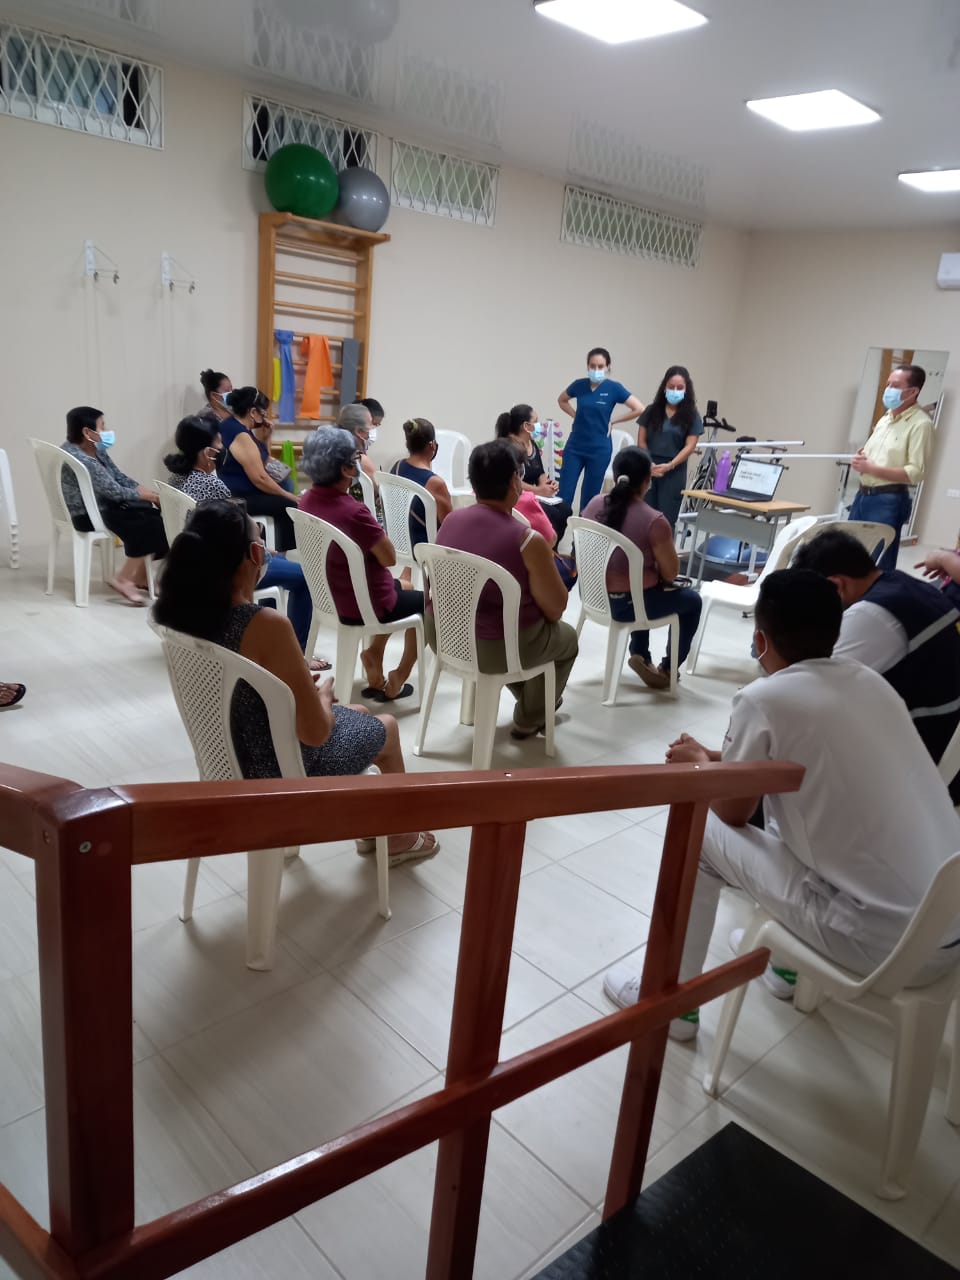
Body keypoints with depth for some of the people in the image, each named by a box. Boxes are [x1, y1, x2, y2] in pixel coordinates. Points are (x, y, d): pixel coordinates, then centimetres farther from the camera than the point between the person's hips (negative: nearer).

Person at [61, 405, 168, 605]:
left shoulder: (96, 449, 8)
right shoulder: (77, 458, -22)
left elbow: (120, 478, 10)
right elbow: (112, 490, -23)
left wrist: (146, 490, -4)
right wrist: (145, 496, -13)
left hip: (103, 504, 9)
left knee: (155, 515, 0)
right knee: (149, 525, -19)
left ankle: (141, 577, 7)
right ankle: (123, 579, -8)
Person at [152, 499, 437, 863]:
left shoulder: (184, 613, -9)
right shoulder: (267, 626, -34)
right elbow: (315, 732, -25)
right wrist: (324, 696, -5)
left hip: (227, 758, 7)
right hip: (280, 772, -7)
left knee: (357, 714, 29)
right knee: (386, 727, 21)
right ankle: (400, 835, 43)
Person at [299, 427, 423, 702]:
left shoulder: (307, 501, -6)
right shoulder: (353, 512, -34)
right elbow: (389, 558, -20)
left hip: (330, 595, 8)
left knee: (402, 587, 32)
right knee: (426, 600, 18)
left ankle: (373, 656, 24)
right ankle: (395, 682, 22)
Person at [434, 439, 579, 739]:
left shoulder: (451, 520, -6)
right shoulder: (527, 540, -24)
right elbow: (556, 608, -12)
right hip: (497, 649, -6)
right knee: (566, 637, 25)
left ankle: (530, 698, 51)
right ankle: (529, 719, 36)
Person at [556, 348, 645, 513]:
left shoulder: (614, 388, -6)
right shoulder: (579, 385, 2)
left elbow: (639, 409, -8)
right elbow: (561, 400, 21)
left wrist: (613, 421, -4)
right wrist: (577, 416, 7)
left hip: (599, 449, -2)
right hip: (574, 446, 2)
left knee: (589, 499, 5)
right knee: (564, 496, -3)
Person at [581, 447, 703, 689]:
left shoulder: (594, 505, -6)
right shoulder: (654, 521, -23)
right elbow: (671, 573, -14)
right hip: (626, 604, -6)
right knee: (692, 600, 20)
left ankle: (640, 655, 35)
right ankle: (667, 669, 29)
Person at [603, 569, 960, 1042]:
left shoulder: (763, 699, -13)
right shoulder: (871, 681, 7)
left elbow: (733, 813, 2)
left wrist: (699, 763, 21)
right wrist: (723, 757, 30)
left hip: (885, 945, -7)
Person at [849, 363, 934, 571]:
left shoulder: (920, 424, -10)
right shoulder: (886, 418, 16)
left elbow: (915, 473, -17)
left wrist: (871, 468, -18)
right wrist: (859, 460, -1)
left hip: (888, 502, -8)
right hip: (863, 495, 8)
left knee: (877, 564, -5)